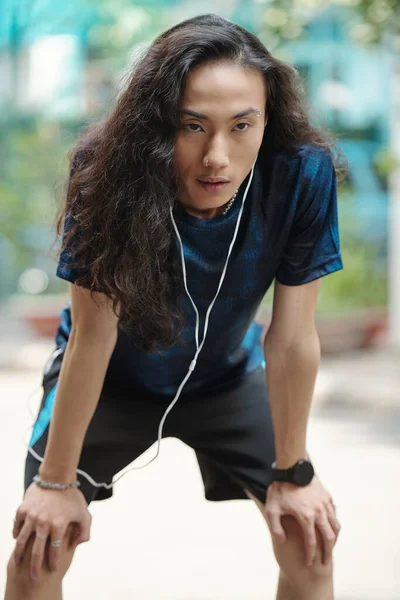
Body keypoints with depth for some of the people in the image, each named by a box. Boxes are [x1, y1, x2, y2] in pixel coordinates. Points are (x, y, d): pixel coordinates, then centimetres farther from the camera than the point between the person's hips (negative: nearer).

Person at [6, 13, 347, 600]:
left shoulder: (303, 173, -32)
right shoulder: (109, 175, -35)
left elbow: (292, 336, -23)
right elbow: (94, 334, -27)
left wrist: (293, 472, -13)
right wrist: (57, 480, -20)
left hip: (227, 376, 2)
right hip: (111, 381, -1)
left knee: (311, 540, -2)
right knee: (39, 550, -9)